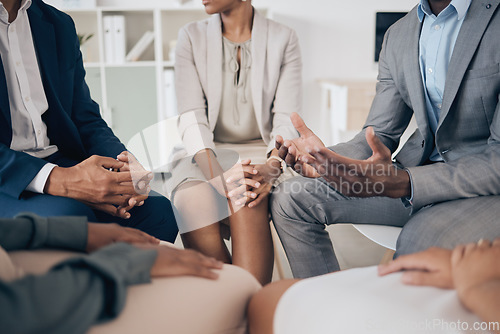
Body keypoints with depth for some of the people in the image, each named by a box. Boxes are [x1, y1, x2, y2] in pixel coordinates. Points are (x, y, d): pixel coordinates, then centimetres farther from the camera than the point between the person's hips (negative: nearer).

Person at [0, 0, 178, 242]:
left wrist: (123, 163, -9)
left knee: (157, 210, -17)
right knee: (67, 213, -36)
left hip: (61, 165, 5)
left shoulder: (60, 25, 14)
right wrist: (58, 180, -30)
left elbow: (86, 120, 13)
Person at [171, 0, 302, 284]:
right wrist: (217, 173, -25)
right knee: (193, 205, -32)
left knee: (248, 199, -35)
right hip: (206, 154, 1)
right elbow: (192, 118, -5)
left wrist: (272, 167, -26)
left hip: (262, 151, 0)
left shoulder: (284, 39, 5)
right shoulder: (191, 37, 7)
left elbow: (287, 119, -4)